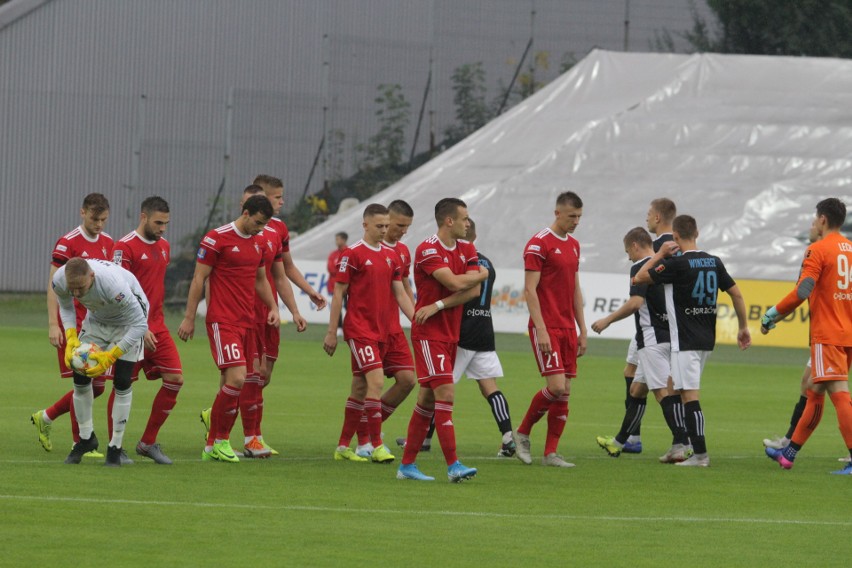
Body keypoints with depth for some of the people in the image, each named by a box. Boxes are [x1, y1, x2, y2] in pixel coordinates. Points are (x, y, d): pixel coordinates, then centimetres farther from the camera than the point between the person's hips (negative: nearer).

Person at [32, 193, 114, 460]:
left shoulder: (107, 243, 10)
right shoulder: (67, 243, -10)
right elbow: (53, 285, -11)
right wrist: (53, 324, -17)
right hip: (73, 322, -7)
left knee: (97, 385, 7)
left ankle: (45, 418, 26)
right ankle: (80, 443, 3)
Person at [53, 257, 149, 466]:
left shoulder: (112, 284, -44)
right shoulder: (60, 280, -27)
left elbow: (140, 324, -35)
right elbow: (65, 307, -3)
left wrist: (110, 356, -37)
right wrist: (71, 339, -20)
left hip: (127, 320, -5)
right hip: (97, 318, 5)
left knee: (122, 382, -13)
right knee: (80, 376, -3)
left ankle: (115, 447, 0)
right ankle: (86, 438, 17)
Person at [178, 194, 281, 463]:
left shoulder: (257, 243, 14)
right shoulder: (217, 239, -8)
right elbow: (199, 278, -6)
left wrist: (273, 307, 11)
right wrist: (189, 318, -7)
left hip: (247, 321, 7)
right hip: (222, 320, -7)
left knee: (231, 385, 5)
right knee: (237, 378, -18)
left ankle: (212, 445, 12)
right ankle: (219, 440, -5)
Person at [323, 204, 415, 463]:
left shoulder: (391, 257, 12)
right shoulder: (353, 254, -7)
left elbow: (400, 294, 15)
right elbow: (338, 293, -5)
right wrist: (331, 332, -7)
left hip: (381, 331, 7)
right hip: (359, 330, -7)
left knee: (360, 388, 10)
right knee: (376, 381, -17)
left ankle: (343, 447, 16)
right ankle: (376, 446, -15)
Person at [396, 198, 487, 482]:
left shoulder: (467, 250, 8)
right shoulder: (427, 250, -15)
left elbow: (473, 291, -4)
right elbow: (456, 283, -24)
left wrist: (439, 305, -17)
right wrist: (483, 274, -4)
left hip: (451, 333, 8)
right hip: (429, 333, -8)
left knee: (427, 399, 9)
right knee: (446, 393, -15)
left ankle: (407, 464, 15)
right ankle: (453, 465, -18)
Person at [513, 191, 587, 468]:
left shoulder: (574, 245, 15)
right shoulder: (539, 243, -9)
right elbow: (530, 289, -13)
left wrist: (582, 330, 17)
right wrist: (541, 329, -19)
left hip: (568, 328, 8)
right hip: (547, 327, -7)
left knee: (564, 391, 3)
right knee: (557, 386, -15)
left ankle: (551, 452, 6)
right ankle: (522, 433, 5)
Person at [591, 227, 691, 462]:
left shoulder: (640, 267, -10)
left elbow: (635, 302, -21)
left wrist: (607, 320, -12)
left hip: (652, 339, -9)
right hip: (668, 335, 9)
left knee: (663, 391, -12)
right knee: (637, 390, 17)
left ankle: (682, 444, -21)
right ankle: (619, 442, 26)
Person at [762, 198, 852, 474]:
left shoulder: (818, 250, -10)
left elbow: (803, 291, -19)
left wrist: (773, 313, -9)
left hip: (827, 335, -8)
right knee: (813, 392, 16)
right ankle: (789, 453, 25)